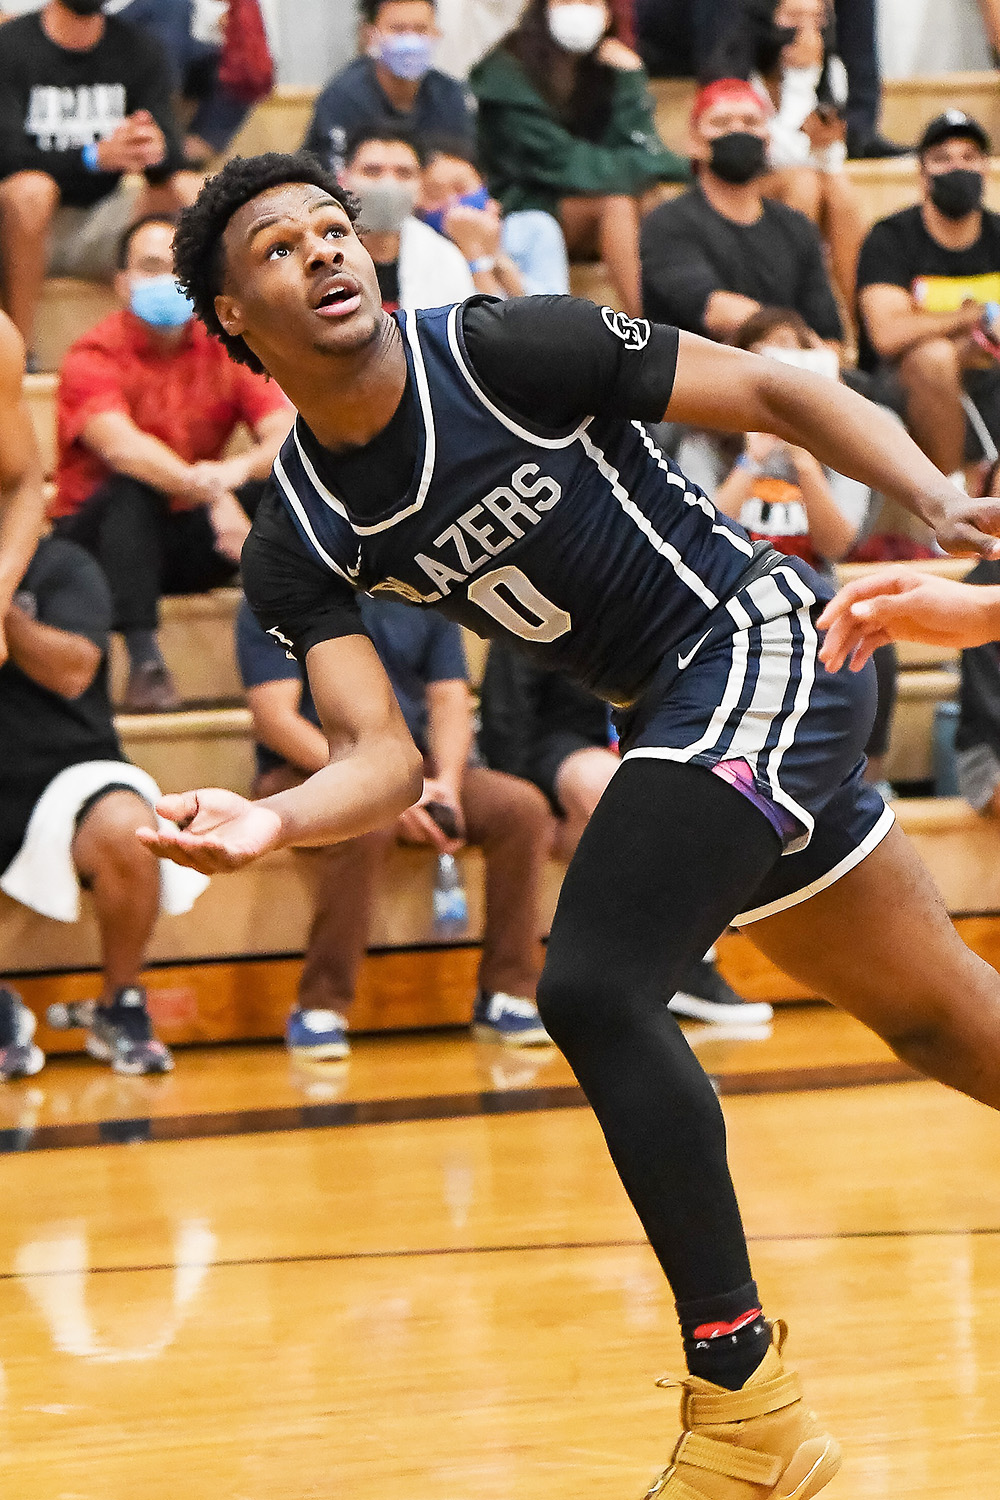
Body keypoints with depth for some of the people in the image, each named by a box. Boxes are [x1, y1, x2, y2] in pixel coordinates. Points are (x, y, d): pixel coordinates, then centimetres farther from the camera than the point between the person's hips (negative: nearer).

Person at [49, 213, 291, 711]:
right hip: (97, 536, -3)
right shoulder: (94, 356, -14)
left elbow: (288, 437, -13)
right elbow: (120, 446, -32)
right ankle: (144, 662, -39)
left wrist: (240, 468, -36)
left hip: (189, 540, 3)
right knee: (133, 485, -35)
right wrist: (209, 495, -45)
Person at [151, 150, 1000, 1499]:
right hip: (677, 718, 7)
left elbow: (778, 394, -10)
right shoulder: (296, 546, 0)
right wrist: (271, 823, -30)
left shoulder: (509, 350, -15)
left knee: (594, 991, -21)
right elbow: (384, 757, -8)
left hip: (761, 638, -7)